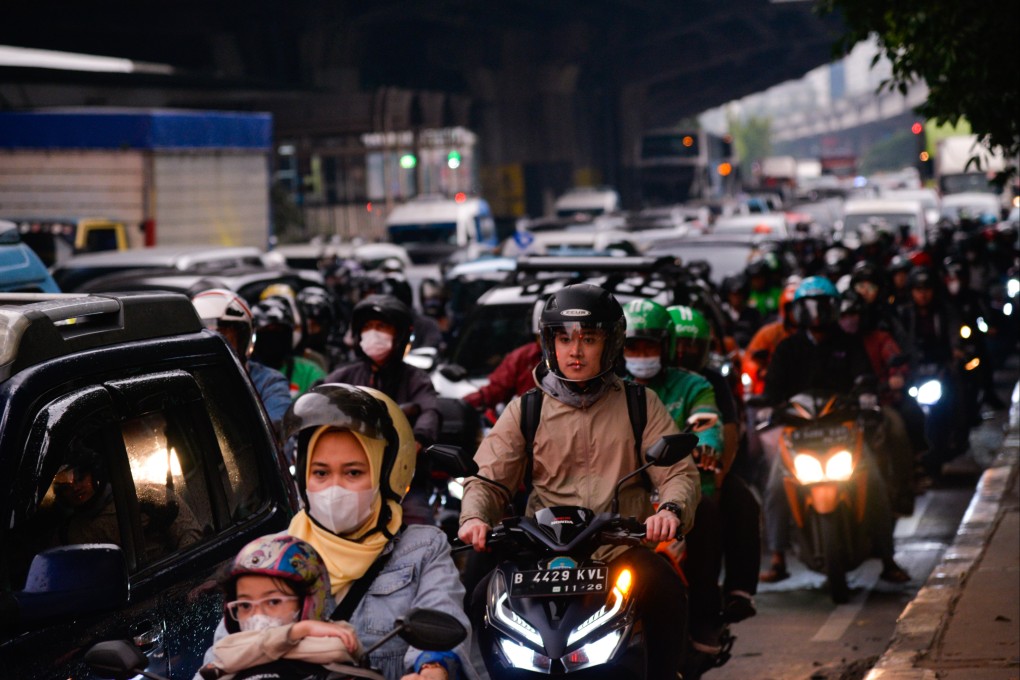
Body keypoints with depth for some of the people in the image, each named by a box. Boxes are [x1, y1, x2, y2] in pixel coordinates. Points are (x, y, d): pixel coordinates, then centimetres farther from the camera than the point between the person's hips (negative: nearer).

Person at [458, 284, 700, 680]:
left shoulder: (640, 405, 10)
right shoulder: (525, 410, 12)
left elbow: (680, 472, 1)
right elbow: (488, 479, 5)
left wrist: (671, 509, -23)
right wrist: (474, 517, -19)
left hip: (621, 548, -1)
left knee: (669, 595, -31)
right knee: (481, 602, -24)